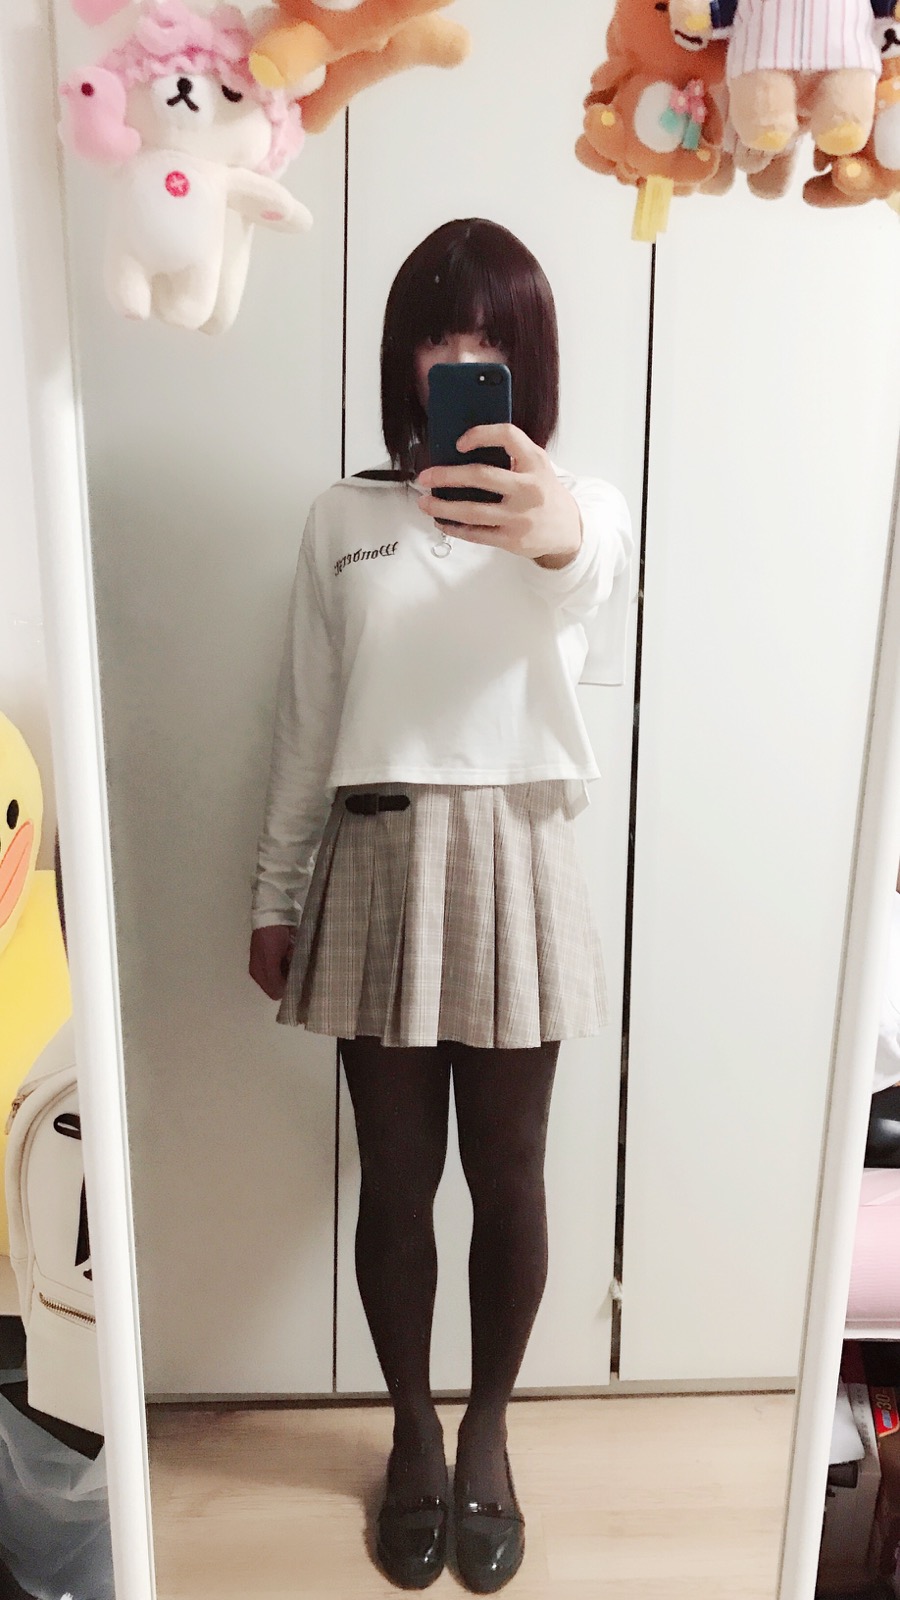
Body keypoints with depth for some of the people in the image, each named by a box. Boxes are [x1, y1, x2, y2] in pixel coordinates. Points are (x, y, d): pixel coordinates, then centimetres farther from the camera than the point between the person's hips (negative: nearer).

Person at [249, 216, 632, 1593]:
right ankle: (413, 1430, 38)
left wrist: (558, 533, -49)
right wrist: (276, 897, 8)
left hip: (515, 865, -1)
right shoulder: (345, 518, 7)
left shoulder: (581, 500, 2)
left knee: (507, 1174, 12)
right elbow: (308, 724, 8)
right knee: (397, 1175, 12)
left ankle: (487, 1432, 38)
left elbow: (602, 581, -25)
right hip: (378, 867, 1)